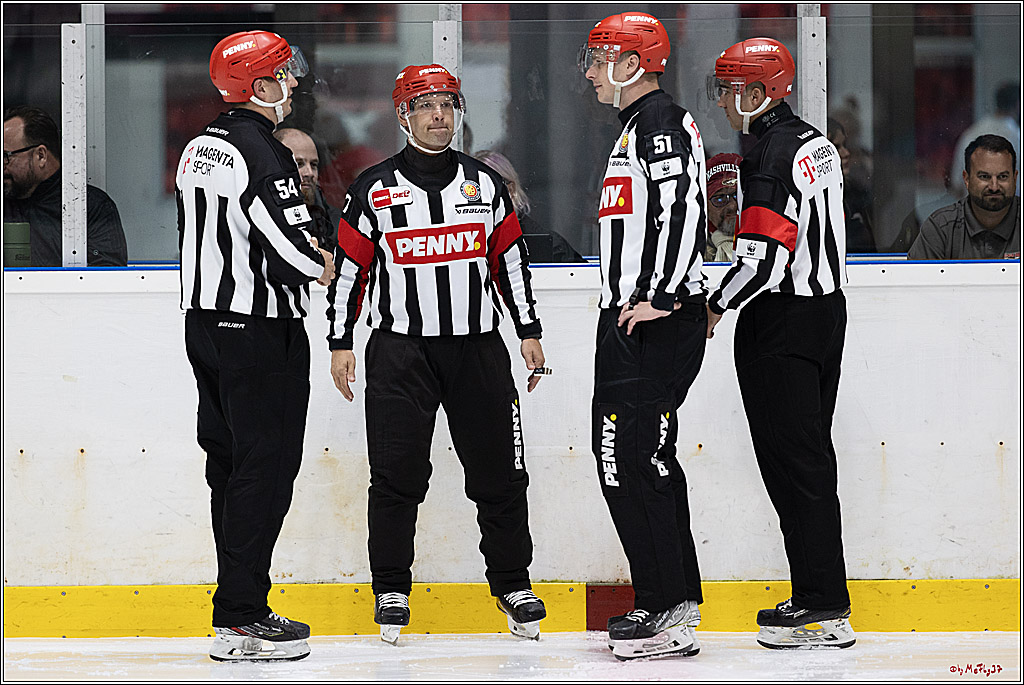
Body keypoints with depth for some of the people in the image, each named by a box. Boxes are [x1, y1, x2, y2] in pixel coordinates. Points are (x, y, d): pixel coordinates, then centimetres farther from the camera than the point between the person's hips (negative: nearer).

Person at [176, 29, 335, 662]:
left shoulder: (200, 148, 12)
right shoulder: (263, 155, -17)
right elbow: (292, 248, -22)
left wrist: (302, 252, 12)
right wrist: (324, 265, -1)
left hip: (205, 320, 9)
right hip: (260, 332, -9)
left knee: (230, 464, 13)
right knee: (265, 467, -6)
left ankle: (241, 608, 18)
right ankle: (239, 622, -6)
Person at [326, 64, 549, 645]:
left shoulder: (485, 183, 9)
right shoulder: (374, 189, 2)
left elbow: (511, 259, 13)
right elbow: (350, 269, 5)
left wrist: (529, 331, 9)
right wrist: (341, 343, 2)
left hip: (477, 346, 2)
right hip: (400, 351, -2)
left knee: (500, 470, 2)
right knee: (397, 473, -4)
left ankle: (513, 583, 16)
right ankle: (391, 590, 6)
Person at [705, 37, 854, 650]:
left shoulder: (771, 158, -18)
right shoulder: (817, 144, 13)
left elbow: (763, 261, -23)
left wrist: (716, 306, -11)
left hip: (781, 324, -10)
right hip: (827, 307, 10)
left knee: (792, 459, -6)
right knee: (810, 456, 13)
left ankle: (824, 607, -6)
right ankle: (823, 595, 16)